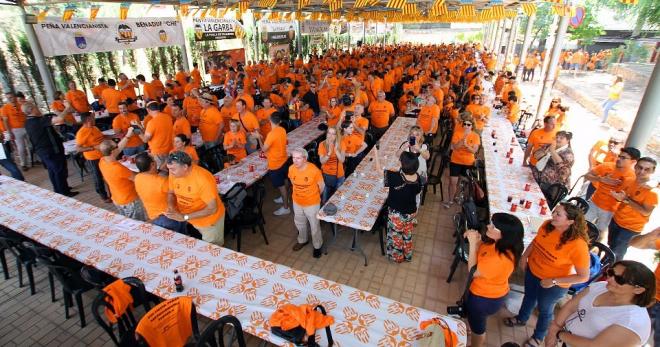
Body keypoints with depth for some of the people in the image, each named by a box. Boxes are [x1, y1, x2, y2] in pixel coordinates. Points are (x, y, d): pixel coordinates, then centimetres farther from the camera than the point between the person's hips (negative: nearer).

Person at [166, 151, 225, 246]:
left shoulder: (203, 179, -33)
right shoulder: (174, 173, -13)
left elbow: (212, 208, -30)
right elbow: (171, 193, 5)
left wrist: (185, 217, -32)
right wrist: (171, 208, -16)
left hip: (209, 219, -5)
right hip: (191, 219, 5)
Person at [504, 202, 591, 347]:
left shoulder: (578, 245, -34)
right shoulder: (547, 225, -19)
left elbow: (583, 276, -24)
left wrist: (554, 281, -24)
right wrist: (524, 256, -5)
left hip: (554, 285, -4)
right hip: (532, 272, 5)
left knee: (544, 310, 22)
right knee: (529, 297, 30)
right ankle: (521, 318, 60)